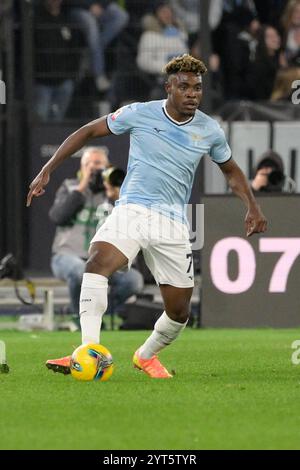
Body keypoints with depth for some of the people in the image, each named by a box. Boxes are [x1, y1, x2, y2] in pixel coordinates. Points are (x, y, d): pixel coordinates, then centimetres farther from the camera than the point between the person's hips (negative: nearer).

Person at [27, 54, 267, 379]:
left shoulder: (209, 130, 4)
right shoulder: (139, 114, -3)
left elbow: (231, 171, 22)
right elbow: (88, 132, 6)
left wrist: (252, 206, 6)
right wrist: (47, 170, 1)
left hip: (172, 223, 3)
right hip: (131, 209, -3)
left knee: (179, 311, 4)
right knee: (98, 261, -32)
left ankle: (147, 355, 36)